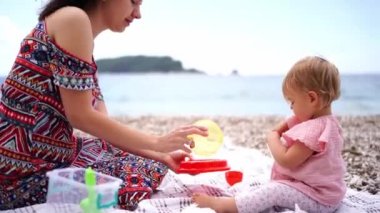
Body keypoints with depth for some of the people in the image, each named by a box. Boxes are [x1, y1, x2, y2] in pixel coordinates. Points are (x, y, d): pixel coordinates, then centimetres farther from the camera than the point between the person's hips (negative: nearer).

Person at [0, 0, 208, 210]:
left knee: (149, 165, 9)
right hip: (23, 169, -9)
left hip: (49, 156, 9)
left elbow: (102, 123, 10)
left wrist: (161, 156, 1)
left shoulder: (85, 37, 14)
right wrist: (157, 143, -13)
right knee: (136, 182, -10)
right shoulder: (73, 19, -14)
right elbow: (81, 117, -19)